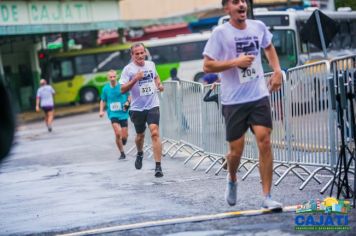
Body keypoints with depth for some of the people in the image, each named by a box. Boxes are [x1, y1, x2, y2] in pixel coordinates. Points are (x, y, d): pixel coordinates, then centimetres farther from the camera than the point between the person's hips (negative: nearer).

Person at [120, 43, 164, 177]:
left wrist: (159, 84, 8)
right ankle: (140, 154, 49)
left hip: (152, 106, 1)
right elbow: (122, 89, -13)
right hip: (137, 108, -1)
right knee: (140, 135, 15)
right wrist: (135, 79, -25)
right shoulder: (128, 69, -7)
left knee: (155, 133, -16)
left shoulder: (151, 64, 5)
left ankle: (158, 167, -19)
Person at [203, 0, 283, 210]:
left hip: (259, 96, 3)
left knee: (265, 142, -9)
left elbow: (269, 47, 26)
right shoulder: (220, 33, -8)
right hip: (234, 100, -3)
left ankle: (267, 197, -4)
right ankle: (232, 180, 36)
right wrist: (235, 62, -19)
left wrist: (277, 70, 12)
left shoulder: (258, 27, 4)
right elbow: (207, 66, -9)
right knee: (236, 149, 3)